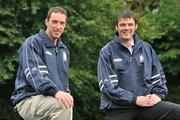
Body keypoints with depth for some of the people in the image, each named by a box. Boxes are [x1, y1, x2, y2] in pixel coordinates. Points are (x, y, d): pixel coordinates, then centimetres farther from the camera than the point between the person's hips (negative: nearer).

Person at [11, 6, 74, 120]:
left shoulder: (64, 50, 20)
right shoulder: (32, 43, -5)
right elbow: (33, 73, -21)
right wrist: (55, 91, -37)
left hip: (53, 100, 8)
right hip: (30, 100, -8)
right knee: (63, 106, -33)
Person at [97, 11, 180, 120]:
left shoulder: (146, 48, 11)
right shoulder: (107, 52, -2)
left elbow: (158, 75, 16)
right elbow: (107, 85, -11)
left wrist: (158, 94, -3)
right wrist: (135, 99, -16)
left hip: (146, 104, 3)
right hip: (118, 110, -3)